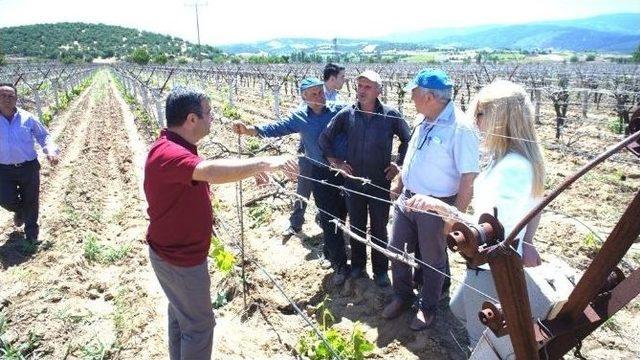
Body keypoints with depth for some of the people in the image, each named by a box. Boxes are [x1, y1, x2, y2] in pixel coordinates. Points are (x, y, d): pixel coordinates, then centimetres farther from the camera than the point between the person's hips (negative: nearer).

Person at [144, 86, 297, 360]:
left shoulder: (178, 147, 4)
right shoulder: (167, 153, -30)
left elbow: (205, 171, 15)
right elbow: (210, 171, -48)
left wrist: (251, 168, 5)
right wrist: (264, 163, -46)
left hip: (177, 251, 10)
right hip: (180, 258, -10)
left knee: (180, 313, 27)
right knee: (199, 324, 7)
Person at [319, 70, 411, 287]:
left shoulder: (391, 115, -8)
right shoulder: (347, 114, -4)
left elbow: (407, 139, 6)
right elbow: (325, 138, 6)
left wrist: (399, 164, 1)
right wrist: (335, 161, 0)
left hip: (381, 182, -2)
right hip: (353, 181, 2)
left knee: (379, 228, 10)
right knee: (356, 226, 16)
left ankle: (381, 270, 27)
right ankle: (357, 265, 34)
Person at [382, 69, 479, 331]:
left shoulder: (460, 128, -22)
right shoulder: (425, 121, 3)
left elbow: (469, 179, -22)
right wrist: (399, 187, 18)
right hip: (407, 199, 8)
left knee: (432, 260, 13)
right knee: (396, 251, 17)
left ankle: (427, 308, 36)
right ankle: (402, 297, 41)